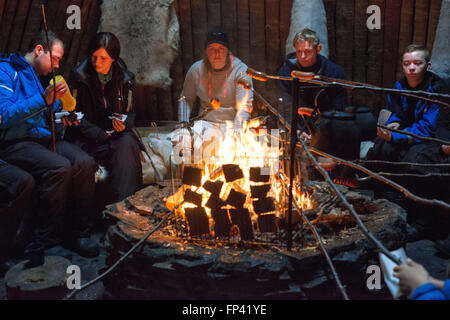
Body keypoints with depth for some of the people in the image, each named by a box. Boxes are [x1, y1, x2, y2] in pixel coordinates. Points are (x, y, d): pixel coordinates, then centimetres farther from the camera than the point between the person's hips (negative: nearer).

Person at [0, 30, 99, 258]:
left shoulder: (45, 77, 21)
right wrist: (43, 100, -27)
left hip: (45, 138, 7)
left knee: (85, 163, -21)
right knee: (59, 167, -33)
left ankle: (77, 233, -12)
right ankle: (46, 242, -21)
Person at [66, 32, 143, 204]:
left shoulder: (126, 78, 6)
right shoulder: (79, 76, -1)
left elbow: (130, 113, 12)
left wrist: (124, 124, -13)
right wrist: (101, 135, -14)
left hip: (118, 134, 2)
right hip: (89, 137, -2)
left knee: (127, 143, -33)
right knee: (121, 147, -32)